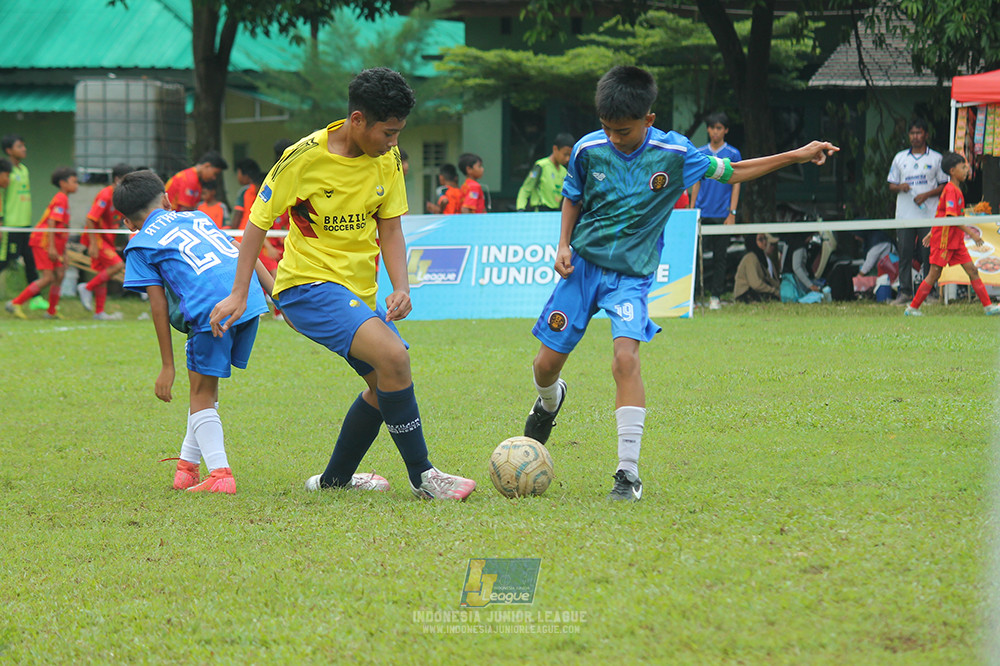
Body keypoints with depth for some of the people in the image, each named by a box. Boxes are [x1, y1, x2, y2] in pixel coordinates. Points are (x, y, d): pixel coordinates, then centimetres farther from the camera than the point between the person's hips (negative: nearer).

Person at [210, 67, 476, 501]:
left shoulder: (387, 159, 0)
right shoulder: (304, 157, -17)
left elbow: (390, 228, 6)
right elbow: (259, 221, -9)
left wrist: (401, 288, -10)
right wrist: (238, 294, -11)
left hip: (359, 292, 8)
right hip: (308, 285, -8)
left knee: (387, 384, 15)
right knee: (393, 356, -26)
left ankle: (334, 480, 33)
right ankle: (422, 477, -18)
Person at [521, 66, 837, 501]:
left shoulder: (674, 154, -11)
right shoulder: (588, 150, -8)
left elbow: (731, 172, 3)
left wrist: (796, 156, 0)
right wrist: (564, 245, -2)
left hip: (632, 273, -2)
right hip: (583, 264, 2)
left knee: (625, 356, -24)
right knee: (549, 360, 3)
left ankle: (629, 473, -21)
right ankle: (549, 400, 45)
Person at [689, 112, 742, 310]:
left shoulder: (733, 154, 3)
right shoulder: (700, 153, 9)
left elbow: (736, 184, 2)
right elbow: (696, 183, 14)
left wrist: (732, 213, -5)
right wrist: (692, 210, 8)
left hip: (722, 214, -1)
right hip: (702, 213, 2)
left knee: (720, 257, 2)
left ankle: (715, 296, 8)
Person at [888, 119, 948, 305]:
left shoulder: (936, 158, 6)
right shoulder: (900, 158, 14)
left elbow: (944, 185, 5)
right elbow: (891, 185, 16)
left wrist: (926, 195, -11)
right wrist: (900, 187, -8)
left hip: (929, 215, -2)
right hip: (904, 215, 2)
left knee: (929, 255, -3)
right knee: (904, 253, 0)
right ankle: (905, 292, 4)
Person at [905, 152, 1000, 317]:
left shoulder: (956, 190, 13)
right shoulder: (950, 190, -16)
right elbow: (951, 217, -24)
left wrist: (931, 234, 24)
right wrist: (971, 232, -24)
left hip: (956, 240, 9)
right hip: (944, 240, -9)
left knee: (972, 270, 3)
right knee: (934, 274, -4)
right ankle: (912, 308, 5)